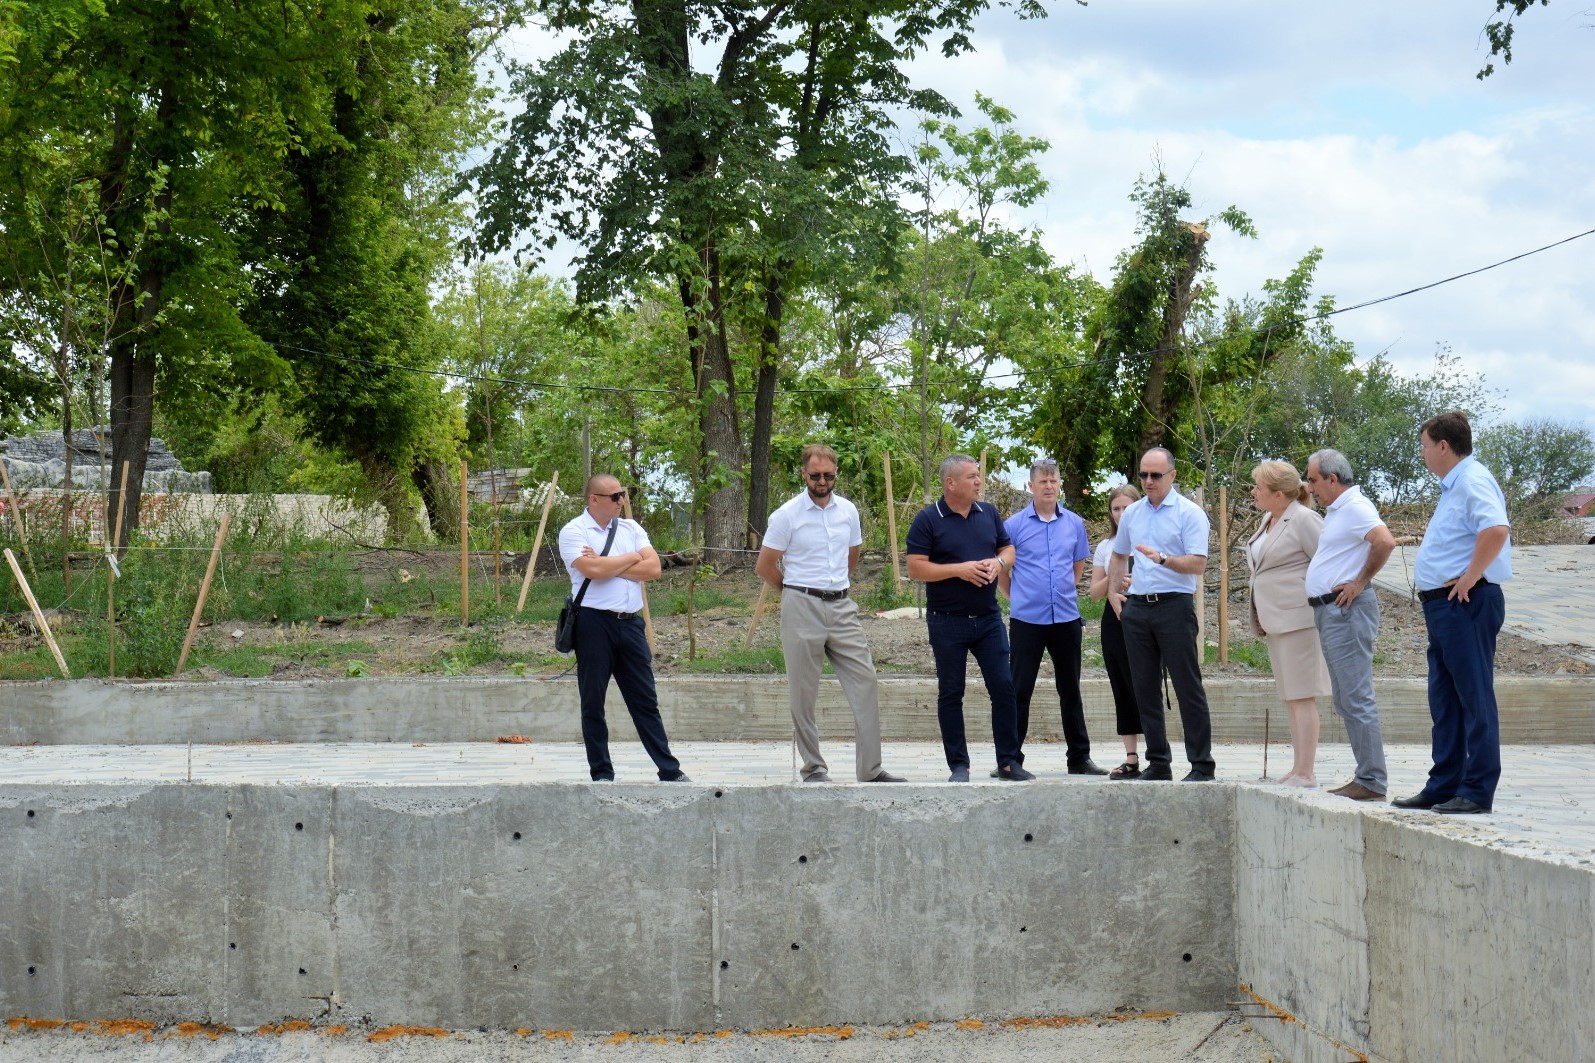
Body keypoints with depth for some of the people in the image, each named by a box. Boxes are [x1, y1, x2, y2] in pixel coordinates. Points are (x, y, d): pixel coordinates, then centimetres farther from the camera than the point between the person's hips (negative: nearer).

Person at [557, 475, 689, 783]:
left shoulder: (630, 528, 13)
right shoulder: (573, 532, -3)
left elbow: (653, 568, 0)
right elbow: (593, 570, -19)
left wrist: (609, 566, -10)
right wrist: (632, 558, -4)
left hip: (630, 622, 5)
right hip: (593, 622, -4)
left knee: (645, 700, 8)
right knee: (593, 702, 3)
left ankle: (670, 770, 10)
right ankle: (601, 773, 12)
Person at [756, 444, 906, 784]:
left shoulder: (848, 511, 8)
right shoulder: (786, 515, -5)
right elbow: (764, 567, 1)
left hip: (842, 606, 4)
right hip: (801, 609, -4)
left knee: (865, 680, -3)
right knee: (803, 692, 1)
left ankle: (870, 769, 1)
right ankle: (813, 768, 10)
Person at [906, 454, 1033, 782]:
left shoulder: (989, 513, 9)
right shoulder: (928, 519, -6)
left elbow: (1008, 549, 17)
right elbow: (915, 568, -11)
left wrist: (998, 562, -6)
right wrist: (959, 570, -18)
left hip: (988, 618, 4)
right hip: (948, 620, -4)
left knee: (1003, 687, 1)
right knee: (951, 693, 3)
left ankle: (1008, 761, 10)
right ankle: (958, 765, 11)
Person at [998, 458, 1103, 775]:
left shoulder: (1074, 523, 6)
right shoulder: (1015, 525, -3)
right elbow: (1001, 569, 6)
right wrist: (1019, 597, 8)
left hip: (1066, 617, 3)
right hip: (1027, 618, -3)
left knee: (1070, 690, 10)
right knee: (1019, 691, 0)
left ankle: (1079, 757, 18)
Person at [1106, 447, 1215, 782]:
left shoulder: (1190, 513, -4)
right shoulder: (1132, 513, 14)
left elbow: (1198, 564, -14)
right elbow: (1119, 555, 29)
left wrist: (1163, 559, -27)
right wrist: (1112, 591, 18)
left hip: (1174, 605, -6)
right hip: (1136, 607, 6)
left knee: (1188, 688, -6)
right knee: (1145, 689, 7)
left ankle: (1201, 765, -2)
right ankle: (1158, 763, 14)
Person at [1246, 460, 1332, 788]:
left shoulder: (1303, 520, -11)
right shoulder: (1269, 519, 17)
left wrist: (1320, 606, -13)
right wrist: (1259, 619, 20)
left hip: (1297, 619, -10)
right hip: (1275, 621, 10)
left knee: (1301, 696, -8)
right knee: (1290, 697, 11)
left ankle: (1305, 773, -6)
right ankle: (1300, 769, 17)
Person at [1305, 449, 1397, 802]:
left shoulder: (1355, 506, -12)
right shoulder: (1335, 510, 19)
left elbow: (1385, 541, -28)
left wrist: (1360, 582, -20)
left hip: (1346, 610, -11)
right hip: (1329, 612, 11)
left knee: (1356, 698, -10)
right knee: (1346, 701, 12)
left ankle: (1372, 782, -9)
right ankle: (1365, 777, 16)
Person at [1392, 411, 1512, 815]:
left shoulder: (1473, 480, -14)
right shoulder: (1452, 486, 18)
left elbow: (1497, 530, -31)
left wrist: (1469, 578, -24)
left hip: (1465, 604, -11)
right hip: (1443, 605, 11)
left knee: (1474, 698, -6)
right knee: (1445, 701, 14)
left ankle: (1478, 791, -3)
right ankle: (1443, 786, 20)